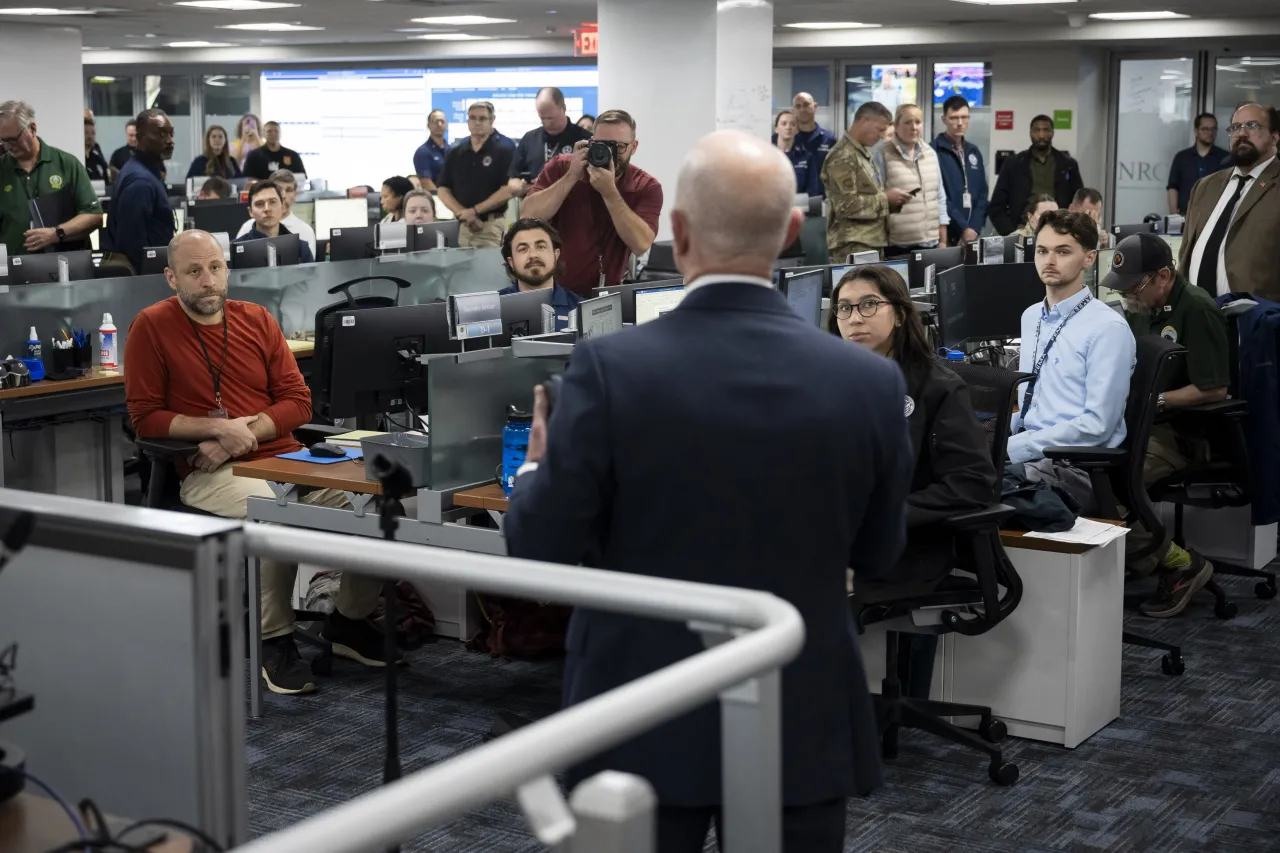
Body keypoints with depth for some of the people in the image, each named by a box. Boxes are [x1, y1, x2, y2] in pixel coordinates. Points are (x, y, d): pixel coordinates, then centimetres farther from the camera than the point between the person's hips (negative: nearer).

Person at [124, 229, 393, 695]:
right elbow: (144, 417, -1)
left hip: (283, 456, 5)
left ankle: (349, 621, 6)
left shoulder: (258, 320, 12)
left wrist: (248, 428, -8)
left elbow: (298, 402, 10)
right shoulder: (152, 327, 1)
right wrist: (218, 427, -12)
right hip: (212, 472, -5)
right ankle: (275, 640, -15)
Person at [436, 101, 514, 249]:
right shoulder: (454, 153, 11)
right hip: (460, 225, 4)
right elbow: (444, 190, 8)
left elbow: (507, 190, -8)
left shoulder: (503, 152, 0)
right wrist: (465, 216, -8)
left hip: (492, 225, -4)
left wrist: (475, 211, -13)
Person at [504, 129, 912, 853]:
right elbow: (878, 554, 5)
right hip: (806, 729, 2)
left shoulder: (611, 368, -17)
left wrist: (538, 467, 12)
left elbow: (541, 547, -9)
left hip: (645, 726, -1)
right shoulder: (870, 381, -10)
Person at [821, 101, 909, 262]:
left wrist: (890, 199, 8)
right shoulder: (843, 157, -13)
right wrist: (885, 198, -13)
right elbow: (846, 205, -20)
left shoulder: (863, 153, 17)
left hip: (872, 241, 10)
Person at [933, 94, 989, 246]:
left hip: (971, 233, 5)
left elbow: (982, 194, 11)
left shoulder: (974, 152, 14)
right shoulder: (933, 152, -7)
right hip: (944, 233, -5)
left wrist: (975, 228, -3)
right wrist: (963, 228, -15)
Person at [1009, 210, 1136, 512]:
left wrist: (1011, 449, -17)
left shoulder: (1108, 328, -9)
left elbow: (1096, 425, -16)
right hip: (1028, 451, 7)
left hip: (1073, 467, -7)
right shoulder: (1031, 317, 16)